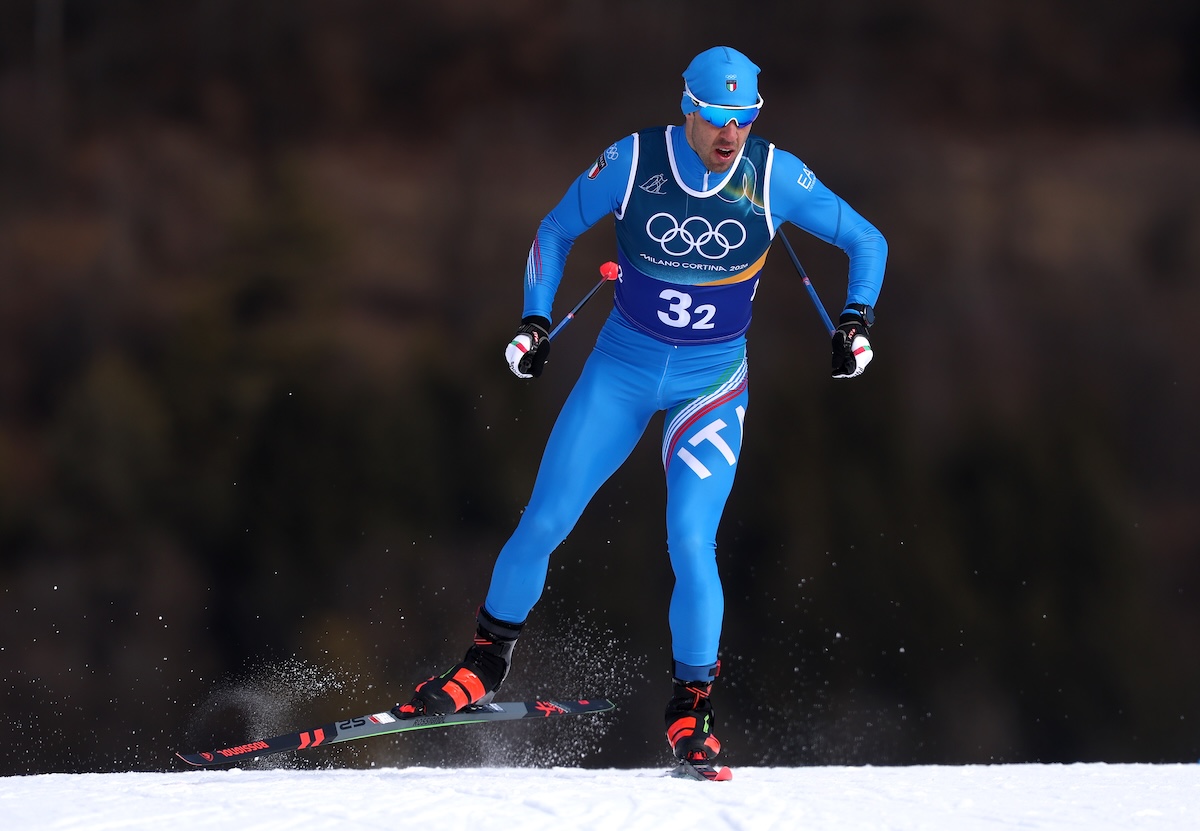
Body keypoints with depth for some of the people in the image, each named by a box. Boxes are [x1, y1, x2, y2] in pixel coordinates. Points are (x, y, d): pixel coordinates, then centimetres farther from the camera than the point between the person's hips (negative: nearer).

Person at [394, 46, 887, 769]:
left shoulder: (774, 176, -13)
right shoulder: (633, 163, -13)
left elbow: (867, 241, 1)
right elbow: (556, 231, 4)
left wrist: (856, 322, -12)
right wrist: (535, 321, -5)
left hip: (712, 380, -1)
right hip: (623, 368, 1)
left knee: (690, 542, -18)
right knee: (544, 524, -2)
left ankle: (692, 709, -2)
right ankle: (487, 663, 20)